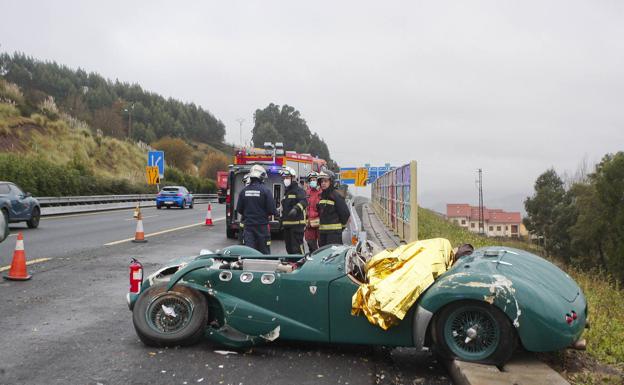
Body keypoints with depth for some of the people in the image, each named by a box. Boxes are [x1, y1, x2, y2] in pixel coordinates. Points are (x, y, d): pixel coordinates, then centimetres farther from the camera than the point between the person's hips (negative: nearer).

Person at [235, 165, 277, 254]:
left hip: (248, 226, 3)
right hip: (262, 225, -3)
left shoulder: (244, 191, 1)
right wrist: (275, 212, 10)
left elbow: (239, 209, 6)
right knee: (264, 253, 8)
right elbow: (271, 209, -13)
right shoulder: (265, 190, -12)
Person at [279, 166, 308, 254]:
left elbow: (303, 201, -26)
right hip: (287, 225, 9)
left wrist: (296, 208, -44)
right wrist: (282, 220, 29)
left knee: (297, 248, -13)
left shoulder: (299, 190, -7)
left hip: (297, 223, -9)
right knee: (289, 247, 13)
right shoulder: (286, 192, 21)